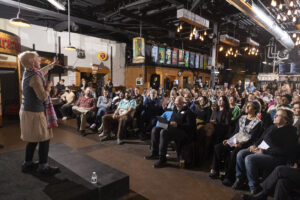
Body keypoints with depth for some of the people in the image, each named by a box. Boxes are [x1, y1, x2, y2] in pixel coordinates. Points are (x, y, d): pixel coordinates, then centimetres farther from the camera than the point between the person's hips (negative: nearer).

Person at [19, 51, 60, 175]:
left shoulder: (28, 73, 8)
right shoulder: (35, 77, -21)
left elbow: (42, 72, 31)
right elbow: (43, 97, -23)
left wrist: (52, 64, 42)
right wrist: (48, 86, -7)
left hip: (27, 110, 10)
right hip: (35, 113, -10)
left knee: (33, 139, 18)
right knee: (44, 139, 0)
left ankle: (28, 164, 30)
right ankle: (43, 167, 9)